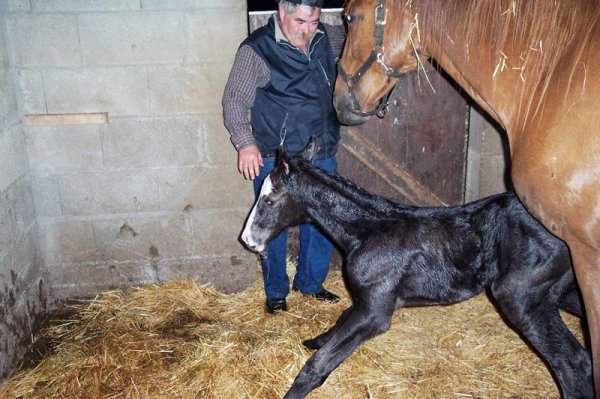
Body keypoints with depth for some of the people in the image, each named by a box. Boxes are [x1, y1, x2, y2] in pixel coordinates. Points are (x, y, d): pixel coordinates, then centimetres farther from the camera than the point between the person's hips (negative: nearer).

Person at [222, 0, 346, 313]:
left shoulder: (326, 38, 5)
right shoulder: (257, 50, -11)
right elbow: (234, 100, -12)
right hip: (276, 159, -5)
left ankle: (310, 282, 35)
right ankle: (276, 292, 26)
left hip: (322, 155, 6)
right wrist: (245, 141, -25)